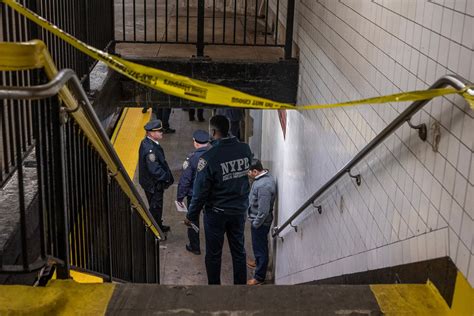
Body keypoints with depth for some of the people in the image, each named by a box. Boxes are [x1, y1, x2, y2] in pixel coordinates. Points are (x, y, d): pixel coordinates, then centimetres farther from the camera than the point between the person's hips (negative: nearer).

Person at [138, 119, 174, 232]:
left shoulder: (146, 142, 3)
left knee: (156, 206, 24)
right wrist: (167, 177, -16)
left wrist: (167, 176, 12)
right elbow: (154, 170, -29)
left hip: (151, 182, 10)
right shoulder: (150, 149, -30)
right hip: (153, 184, -10)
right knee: (155, 207, 6)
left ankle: (158, 226, 41)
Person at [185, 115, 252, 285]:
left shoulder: (208, 157, -22)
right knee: (239, 251, 17)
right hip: (239, 210, 4)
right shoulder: (245, 149, -9)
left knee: (213, 254, 12)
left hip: (216, 213, -4)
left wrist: (191, 215, -5)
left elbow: (201, 191, -16)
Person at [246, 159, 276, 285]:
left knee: (260, 247, 5)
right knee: (259, 246, 28)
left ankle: (259, 277, 18)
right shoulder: (265, 176, 0)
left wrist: (255, 224, -19)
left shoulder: (263, 186, -32)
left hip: (260, 222, -10)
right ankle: (259, 263, 49)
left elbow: (263, 211, -28)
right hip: (259, 220, 10)